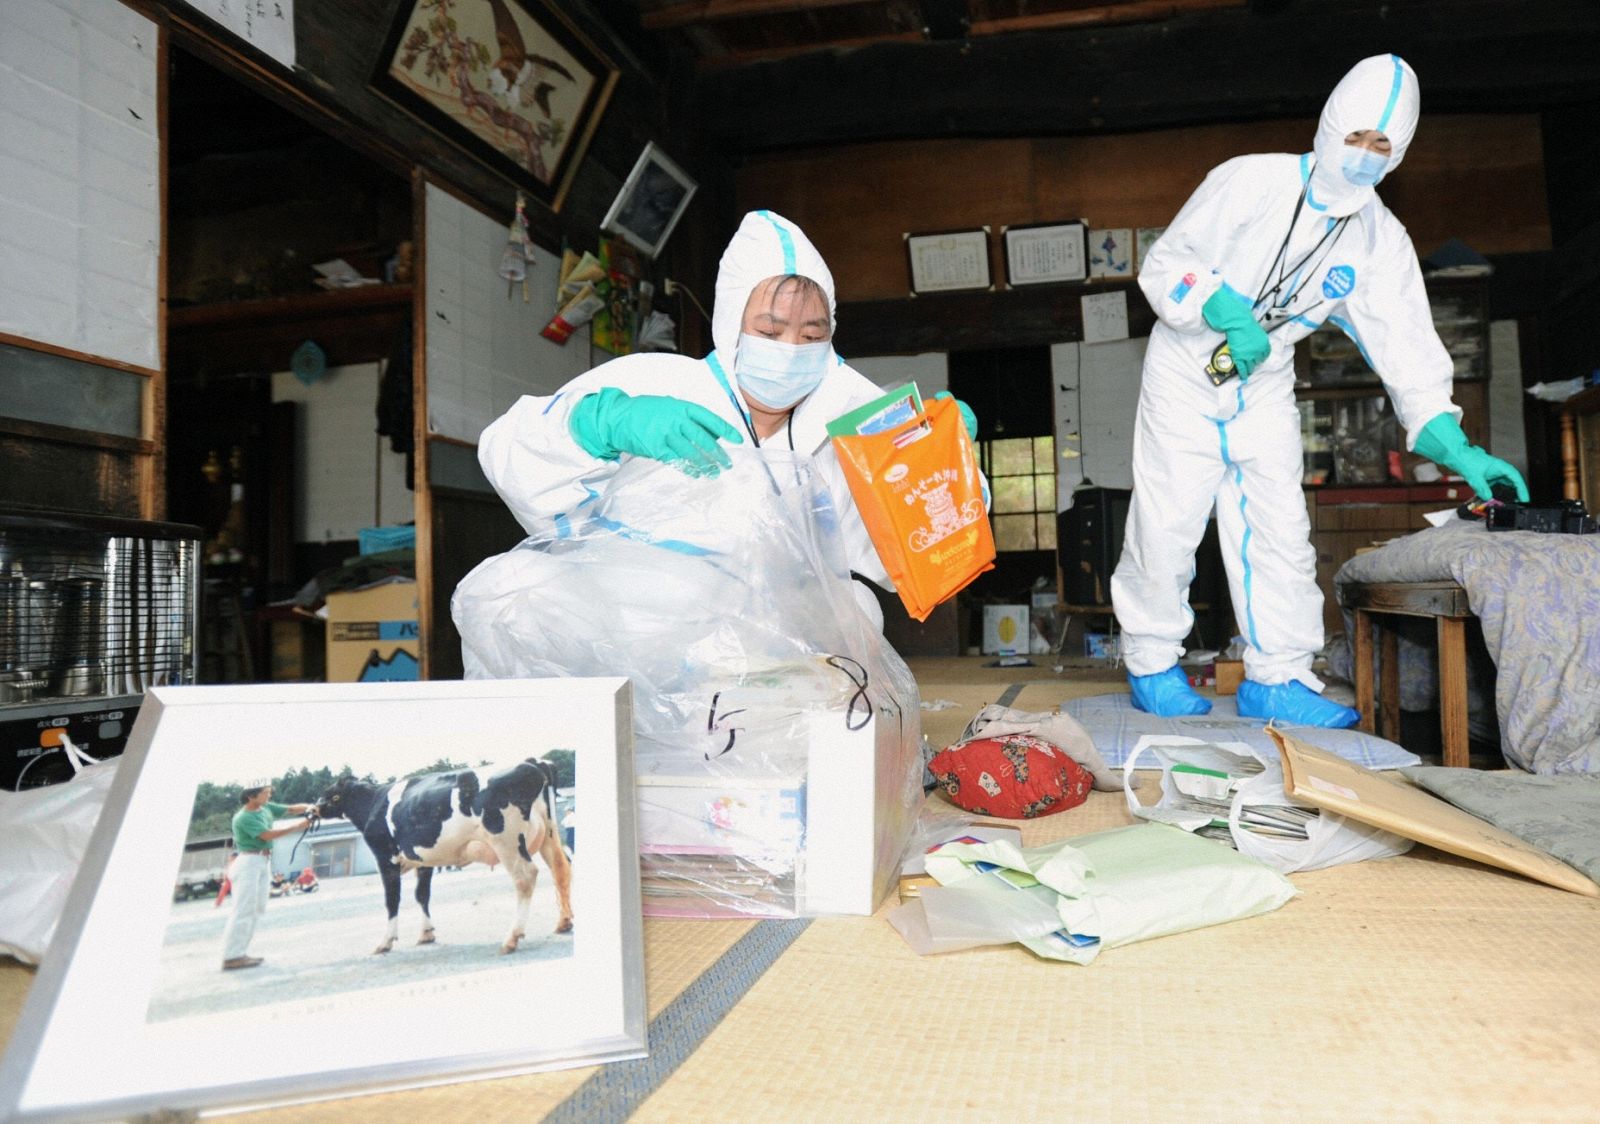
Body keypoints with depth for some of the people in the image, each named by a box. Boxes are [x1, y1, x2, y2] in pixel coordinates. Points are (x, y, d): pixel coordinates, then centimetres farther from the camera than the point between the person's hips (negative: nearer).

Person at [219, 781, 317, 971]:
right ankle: (231, 957, -8)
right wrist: (295, 827, -22)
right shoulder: (243, 818, -16)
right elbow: (267, 835, -22)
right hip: (249, 862, -9)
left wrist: (308, 808, -12)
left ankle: (241, 953, 14)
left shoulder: (266, 808, 8)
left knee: (256, 909, 9)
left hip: (264, 863, 9)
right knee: (244, 910, -10)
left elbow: (292, 809, 9)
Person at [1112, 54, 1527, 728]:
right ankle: (1152, 666, 9)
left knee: (1279, 531, -1)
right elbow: (1165, 264, -13)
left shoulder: (1381, 241, -1)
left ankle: (1275, 681, 8)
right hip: (1187, 369, -4)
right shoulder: (1252, 181, -13)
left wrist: (1451, 444, -15)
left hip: (1266, 384, 5)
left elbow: (1405, 343, -4)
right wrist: (1227, 313, -31)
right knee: (1167, 523, -7)